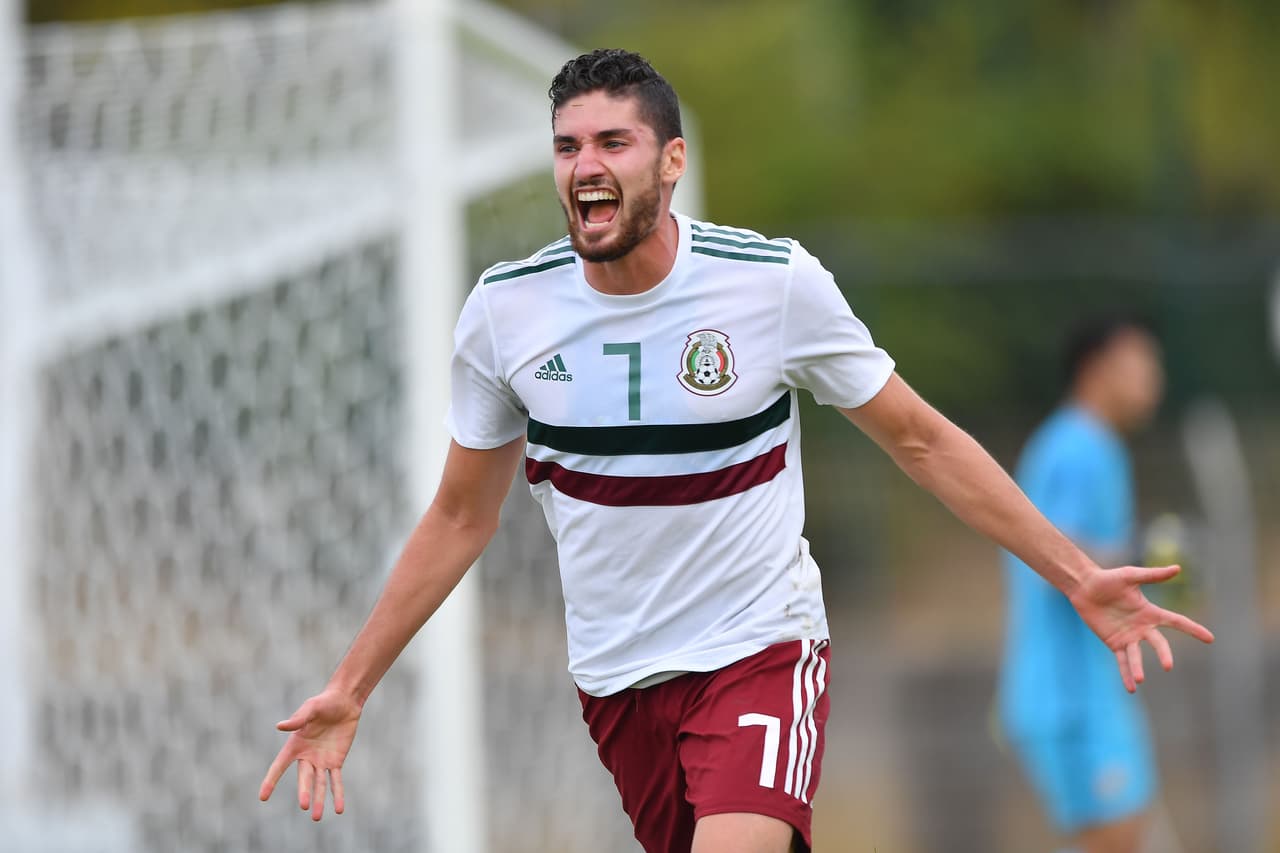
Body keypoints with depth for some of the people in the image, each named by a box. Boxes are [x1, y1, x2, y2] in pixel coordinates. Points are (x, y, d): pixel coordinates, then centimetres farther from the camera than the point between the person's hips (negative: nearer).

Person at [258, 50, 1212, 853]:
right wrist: (348, 691, 6)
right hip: (615, 674, 4)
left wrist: (1078, 576, -3)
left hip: (761, 648, -3)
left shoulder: (776, 281, -12)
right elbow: (462, 517, 8)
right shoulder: (505, 311, -5)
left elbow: (920, 440, 0)